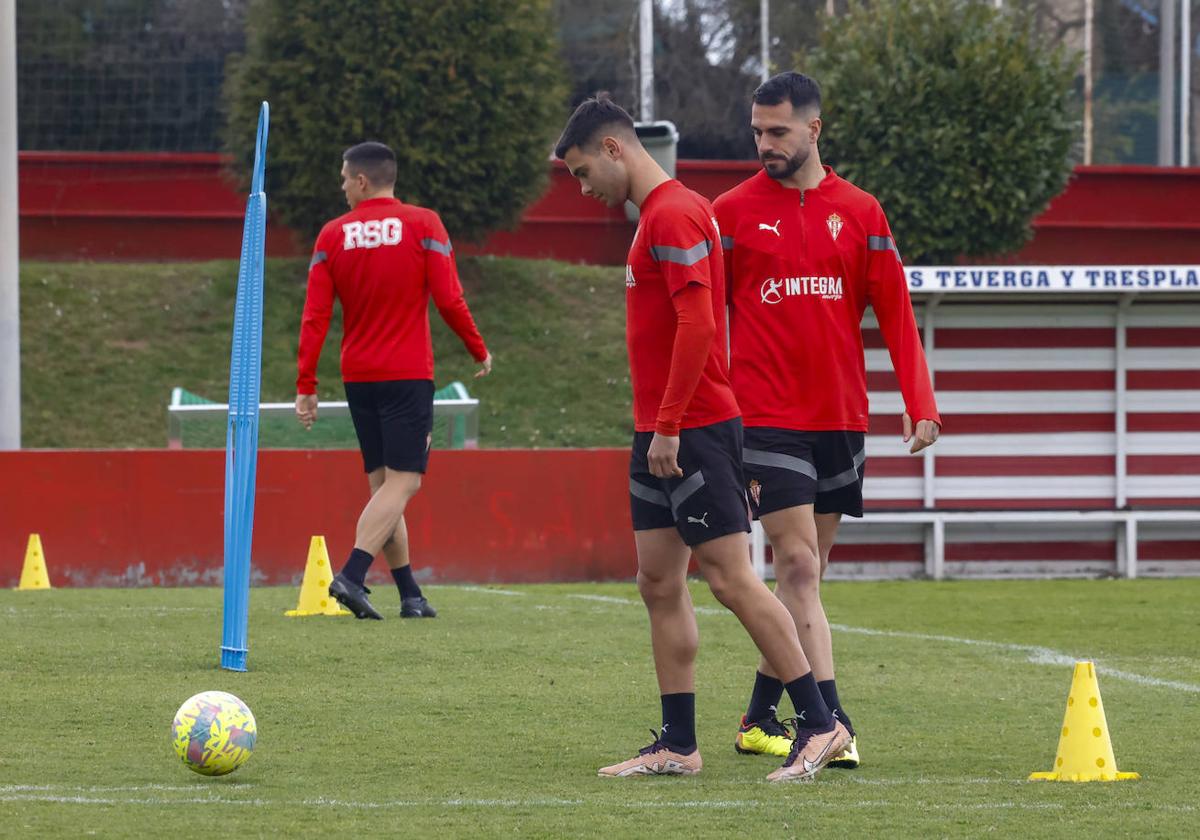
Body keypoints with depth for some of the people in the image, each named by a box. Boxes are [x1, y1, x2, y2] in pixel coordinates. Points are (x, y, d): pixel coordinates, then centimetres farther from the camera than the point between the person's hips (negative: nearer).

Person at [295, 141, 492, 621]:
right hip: (408, 374, -4)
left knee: (383, 485, 11)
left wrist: (306, 386, 1)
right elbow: (448, 301, -7)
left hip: (358, 377, 4)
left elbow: (315, 316, -1)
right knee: (401, 483, -6)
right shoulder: (422, 225, -4)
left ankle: (410, 595, 11)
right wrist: (480, 351, 8)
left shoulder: (333, 236, 3)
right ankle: (351, 576, -24)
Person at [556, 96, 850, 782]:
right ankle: (679, 745, 11)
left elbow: (697, 323, -22)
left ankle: (821, 724, -5)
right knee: (660, 583, 8)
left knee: (731, 576, -9)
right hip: (660, 434, 10)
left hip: (694, 430, -10)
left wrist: (669, 426, -21)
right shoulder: (658, 215, 17)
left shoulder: (673, 216, -14)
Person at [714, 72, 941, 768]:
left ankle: (761, 718, 19)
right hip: (766, 417, -3)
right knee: (798, 564, -12)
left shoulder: (861, 213, 7)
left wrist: (921, 405, -3)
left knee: (807, 571, 9)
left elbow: (895, 312, 7)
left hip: (841, 417, 3)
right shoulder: (733, 212, 2)